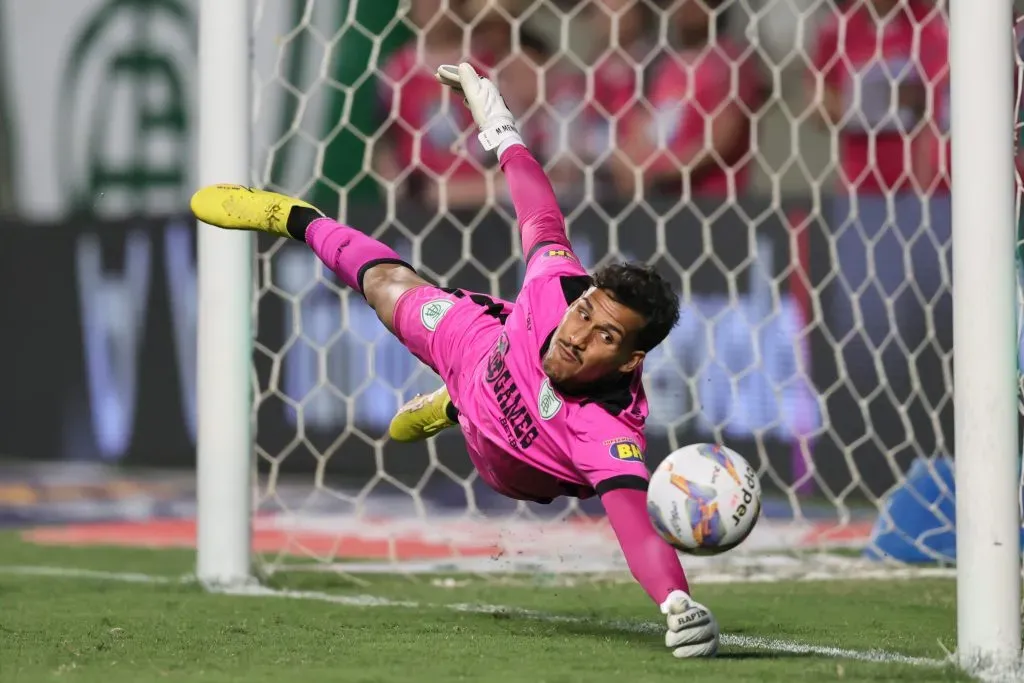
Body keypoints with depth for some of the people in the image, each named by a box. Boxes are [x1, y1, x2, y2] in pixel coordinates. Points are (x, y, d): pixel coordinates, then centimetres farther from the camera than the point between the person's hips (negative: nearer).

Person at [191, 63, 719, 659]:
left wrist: (679, 605, -82)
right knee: (388, 285, 27)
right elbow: (542, 218, -20)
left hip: (510, 470, -1)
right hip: (482, 342, 2)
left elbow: (638, 523, -63)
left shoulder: (608, 434, -51)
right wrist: (499, 126, -7)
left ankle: (461, 405, 69)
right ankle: (295, 219, 57)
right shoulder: (558, 284, -40)